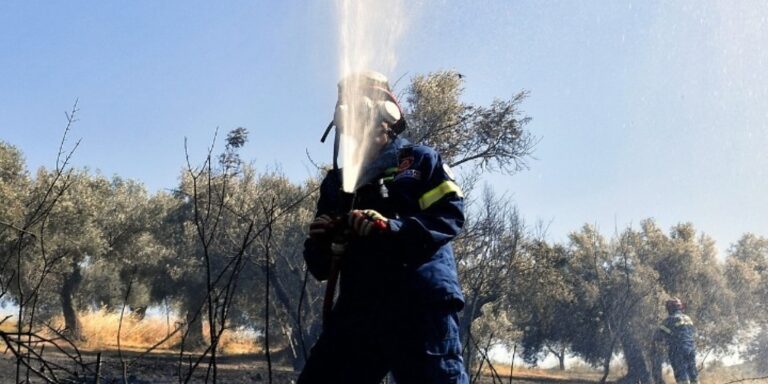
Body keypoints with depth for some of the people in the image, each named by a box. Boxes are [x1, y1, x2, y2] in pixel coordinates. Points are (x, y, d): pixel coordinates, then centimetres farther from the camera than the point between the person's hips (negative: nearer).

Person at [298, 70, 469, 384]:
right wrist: (320, 242, -7)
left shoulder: (420, 160, 11)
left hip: (421, 304, -4)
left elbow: (451, 214, -6)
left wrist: (390, 228, -20)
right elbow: (322, 268, 18)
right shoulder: (337, 181, 20)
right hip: (358, 310, 4)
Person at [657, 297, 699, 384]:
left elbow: (661, 333, -6)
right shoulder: (687, 318, 14)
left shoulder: (671, 319, -8)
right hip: (691, 348, 7)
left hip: (678, 350, -7)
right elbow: (694, 332, 25)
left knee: (681, 374, -8)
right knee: (693, 373, 13)